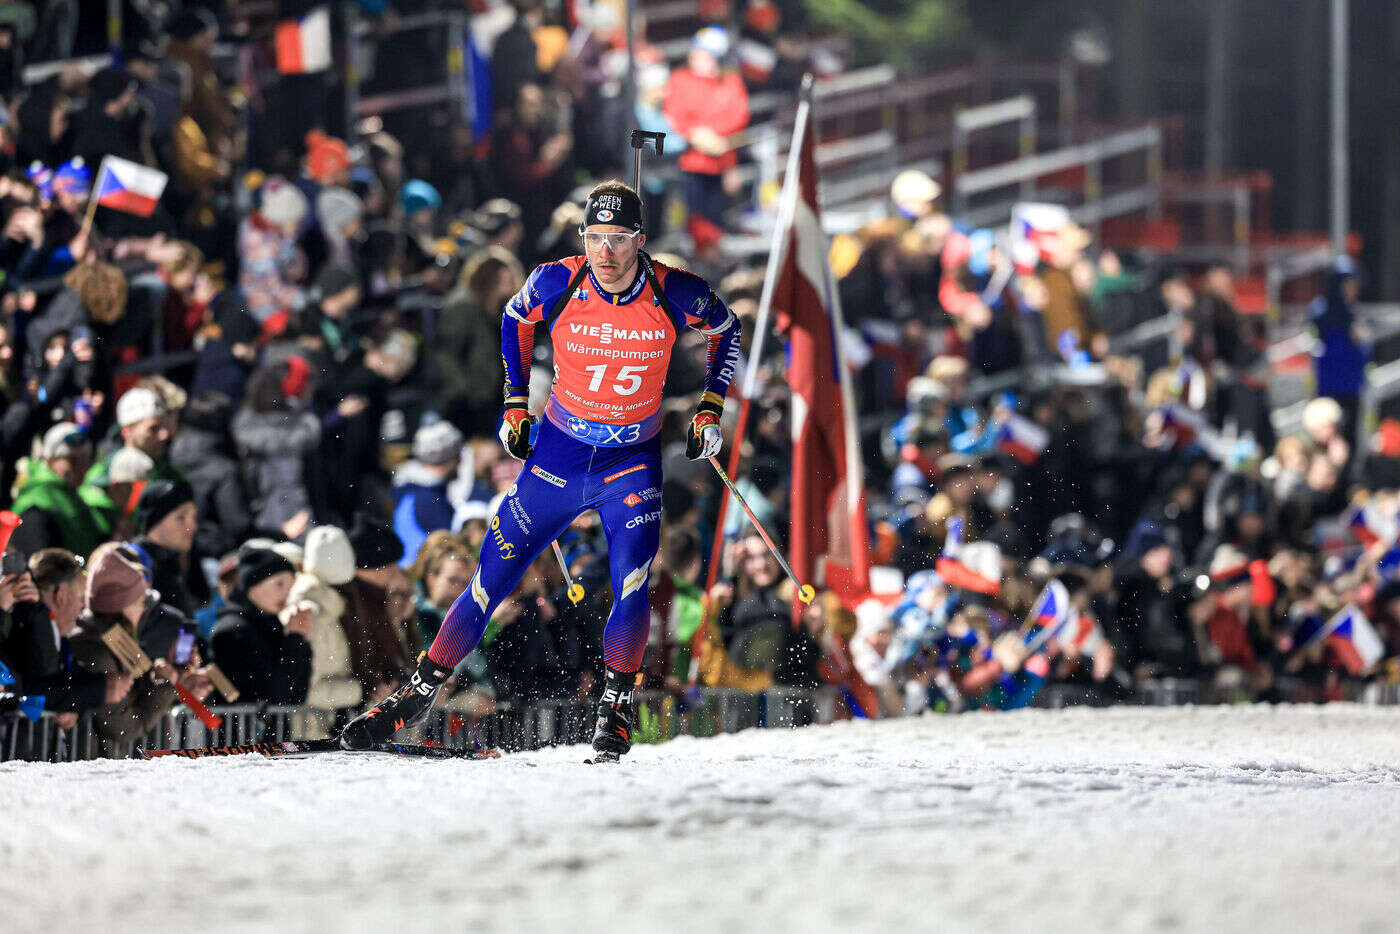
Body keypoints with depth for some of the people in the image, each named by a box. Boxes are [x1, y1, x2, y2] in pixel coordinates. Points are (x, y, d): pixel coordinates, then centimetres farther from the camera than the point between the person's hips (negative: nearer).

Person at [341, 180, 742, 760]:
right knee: (493, 578, 0)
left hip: (632, 461, -1)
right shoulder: (557, 284, -16)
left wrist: (710, 410, 0)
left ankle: (615, 707, -5)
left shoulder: (675, 294, -17)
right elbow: (515, 320, 8)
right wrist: (515, 404, 6)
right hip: (557, 451, 1)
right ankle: (420, 692, 14)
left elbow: (725, 329, 6)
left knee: (632, 578, -22)